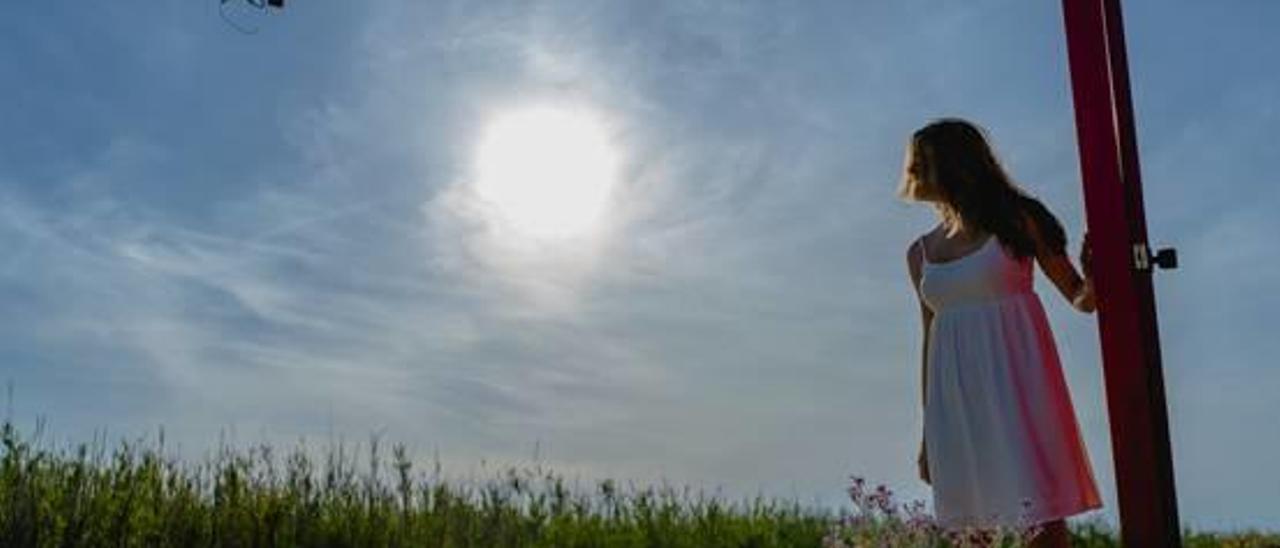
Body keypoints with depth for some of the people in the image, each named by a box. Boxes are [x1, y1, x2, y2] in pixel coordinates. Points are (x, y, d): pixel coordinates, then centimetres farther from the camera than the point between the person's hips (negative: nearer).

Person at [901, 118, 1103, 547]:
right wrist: (929, 431, 15)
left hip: (1015, 378, -4)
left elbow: (1080, 298, 3)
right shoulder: (920, 253, 13)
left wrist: (1095, 278, -21)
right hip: (956, 398, 4)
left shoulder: (1015, 221, 2)